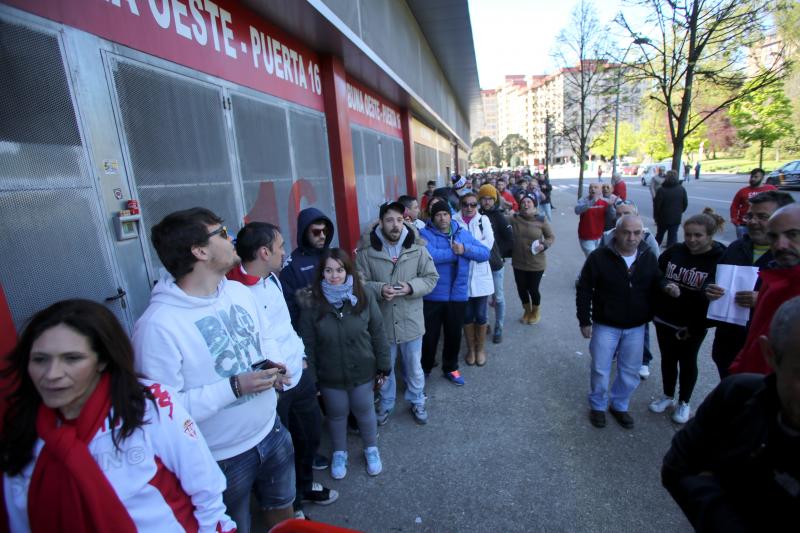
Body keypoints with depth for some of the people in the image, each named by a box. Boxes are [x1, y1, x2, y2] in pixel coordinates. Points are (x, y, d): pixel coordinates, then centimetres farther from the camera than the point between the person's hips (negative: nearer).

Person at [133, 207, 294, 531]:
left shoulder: (240, 292, -4)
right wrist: (234, 387, -29)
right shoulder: (158, 325, -27)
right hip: (221, 459, -6)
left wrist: (274, 366, -9)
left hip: (270, 432, 6)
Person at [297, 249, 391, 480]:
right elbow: (308, 345, -9)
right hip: (330, 375, 0)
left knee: (365, 411, 19)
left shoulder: (364, 297, -14)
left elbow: (378, 334, -6)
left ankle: (371, 449, 46)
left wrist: (383, 367, -2)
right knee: (337, 415, 20)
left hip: (363, 372, 0)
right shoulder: (312, 303, -15)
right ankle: (339, 453, 47)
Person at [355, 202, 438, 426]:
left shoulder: (417, 248, -8)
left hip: (411, 320, 1)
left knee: (414, 367, 19)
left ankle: (417, 402, 44)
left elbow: (431, 278, -2)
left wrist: (412, 287, -20)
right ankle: (386, 404, 44)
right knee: (384, 367, 20)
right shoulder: (366, 251, -10)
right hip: (381, 322, 0)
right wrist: (379, 289, -25)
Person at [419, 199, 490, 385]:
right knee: (430, 334, 8)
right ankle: (425, 368, 31)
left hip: (458, 295, 4)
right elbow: (429, 256, -27)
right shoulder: (425, 234, -7)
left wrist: (465, 249, -18)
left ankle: (450, 368, 38)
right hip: (433, 295, -3)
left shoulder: (462, 233, 6)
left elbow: (485, 253, -1)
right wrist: (455, 252, -16)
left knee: (454, 334, 17)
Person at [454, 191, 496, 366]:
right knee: (467, 315, 12)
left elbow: (489, 243, -10)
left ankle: (481, 348, 30)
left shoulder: (483, 220, 3)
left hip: (480, 274, 1)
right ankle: (470, 348, 31)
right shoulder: (454, 221, -1)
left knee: (481, 315, 9)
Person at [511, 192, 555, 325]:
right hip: (518, 262, 2)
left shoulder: (541, 220, -9)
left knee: (533, 289, 6)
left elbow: (551, 237, 0)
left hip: (536, 263, -2)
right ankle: (527, 310, 42)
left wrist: (544, 245, -16)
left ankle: (536, 312, 38)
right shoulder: (514, 219, -7)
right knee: (521, 288, 12)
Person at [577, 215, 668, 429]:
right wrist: (584, 321, -9)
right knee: (600, 370, 8)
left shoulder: (648, 258, -4)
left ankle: (619, 405, 39)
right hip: (605, 326, -3)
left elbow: (658, 285, 10)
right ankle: (597, 406, 32)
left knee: (630, 372, 16)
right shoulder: (599, 257, -15)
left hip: (636, 327, 4)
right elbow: (584, 291, -10)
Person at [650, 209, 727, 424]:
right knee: (668, 358, 17)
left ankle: (683, 402, 36)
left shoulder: (720, 259, -14)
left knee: (687, 361, 15)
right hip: (665, 319, 3)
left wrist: (695, 326, -16)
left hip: (694, 325, -3)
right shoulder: (674, 252, -4)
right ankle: (668, 396, 38)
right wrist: (665, 288, -14)